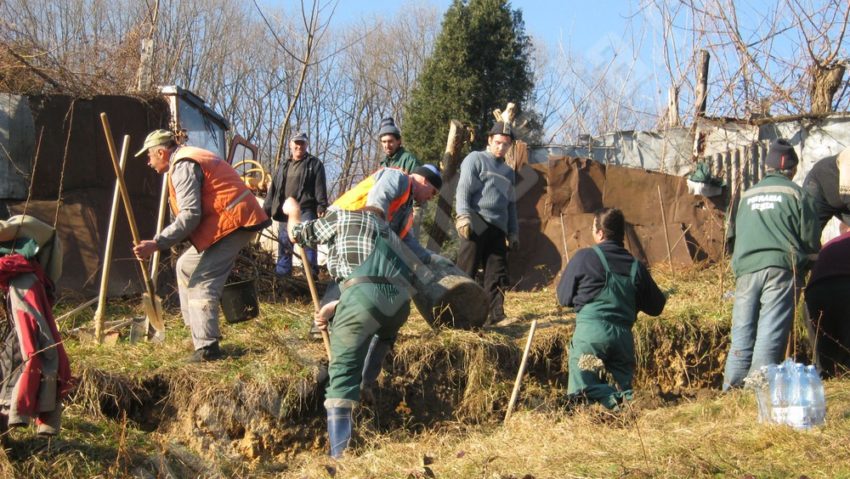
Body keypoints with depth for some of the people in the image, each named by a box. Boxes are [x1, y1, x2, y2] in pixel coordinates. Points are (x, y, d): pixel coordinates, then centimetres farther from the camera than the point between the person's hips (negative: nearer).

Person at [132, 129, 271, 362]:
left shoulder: (182, 166, -12)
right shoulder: (189, 159, 21)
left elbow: (190, 215, -22)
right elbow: (193, 211, 21)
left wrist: (156, 243, -22)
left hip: (232, 221, -11)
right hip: (230, 221, 11)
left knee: (202, 280, -12)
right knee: (186, 265, 17)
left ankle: (206, 347, -14)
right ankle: (198, 328, 18)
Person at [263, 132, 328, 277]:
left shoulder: (314, 164, 6)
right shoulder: (283, 167, 22)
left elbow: (320, 188, -4)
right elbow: (273, 190, 21)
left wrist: (321, 207, -14)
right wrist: (266, 210, 14)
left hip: (305, 210, -5)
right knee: (284, 243, 7)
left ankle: (311, 273, -13)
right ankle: (281, 273, 13)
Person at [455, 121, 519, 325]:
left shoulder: (508, 171, 25)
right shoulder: (476, 159, 5)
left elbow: (511, 205, 27)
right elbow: (463, 189, -5)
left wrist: (513, 232, 19)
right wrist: (463, 216, -18)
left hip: (498, 228, 6)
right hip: (477, 225, -6)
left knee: (497, 274, 2)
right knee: (465, 271, -7)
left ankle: (495, 314, 3)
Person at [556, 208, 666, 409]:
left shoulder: (583, 258, -1)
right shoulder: (636, 266, 9)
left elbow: (564, 298, 7)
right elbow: (656, 307, 18)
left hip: (590, 333, -4)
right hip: (624, 336, 4)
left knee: (581, 392, 1)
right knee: (626, 389, 16)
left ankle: (611, 400, -27)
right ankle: (628, 400, -17)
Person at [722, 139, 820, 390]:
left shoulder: (747, 196, 19)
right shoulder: (796, 194, 5)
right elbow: (811, 241, 5)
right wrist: (802, 268, 20)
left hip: (745, 269, 4)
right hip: (780, 268, -4)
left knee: (742, 331, 7)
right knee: (770, 332, -6)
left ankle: (732, 387, 4)